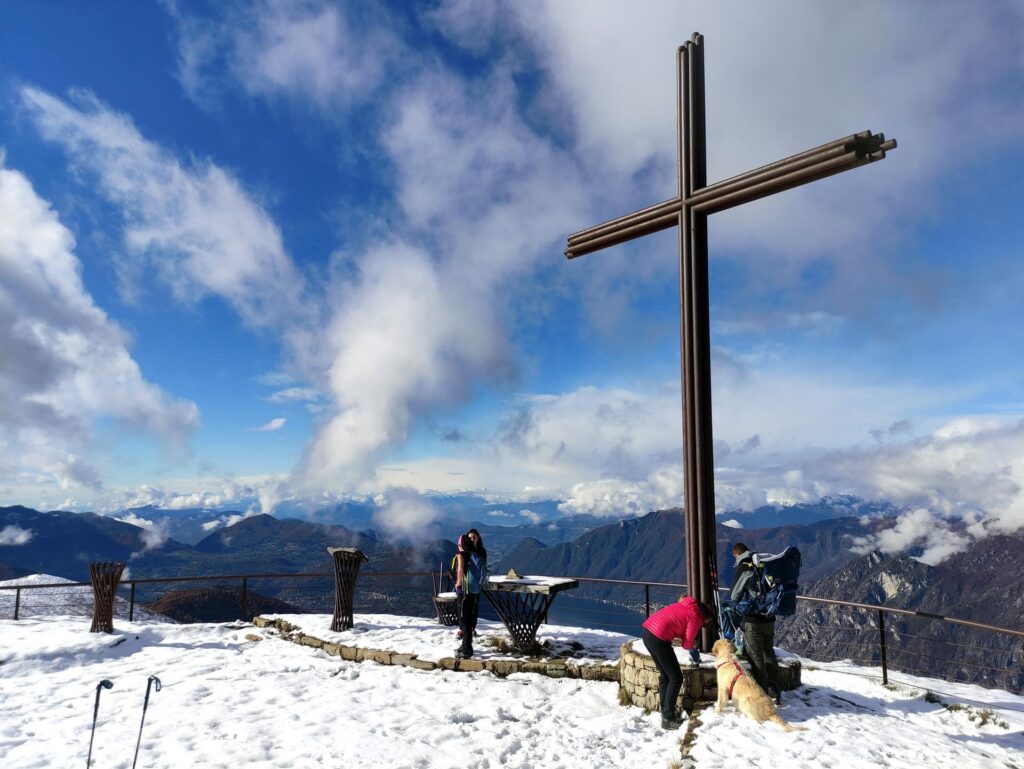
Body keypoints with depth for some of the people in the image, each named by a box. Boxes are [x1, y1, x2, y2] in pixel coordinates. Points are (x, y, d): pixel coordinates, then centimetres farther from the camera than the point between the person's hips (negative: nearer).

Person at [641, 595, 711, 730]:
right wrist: (692, 645, 23)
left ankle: (665, 712, 27)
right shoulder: (696, 617, -2)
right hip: (658, 637, -9)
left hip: (648, 631, 9)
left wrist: (690, 642, 18)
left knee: (665, 675, 21)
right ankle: (668, 719, 5)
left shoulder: (687, 606, 21)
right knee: (676, 678, 3)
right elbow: (687, 643, 1)